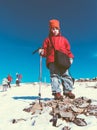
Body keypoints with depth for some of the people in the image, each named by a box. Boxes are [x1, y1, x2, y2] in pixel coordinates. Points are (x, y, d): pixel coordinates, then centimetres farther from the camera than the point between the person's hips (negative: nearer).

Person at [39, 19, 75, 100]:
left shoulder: (63, 39, 18)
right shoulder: (47, 40, 13)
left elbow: (68, 50, 15)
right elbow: (45, 51, 9)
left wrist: (70, 57, 2)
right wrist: (42, 52, -13)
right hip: (52, 62, -2)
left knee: (66, 75, 1)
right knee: (55, 76, -6)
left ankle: (68, 91, 10)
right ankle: (57, 92, -4)